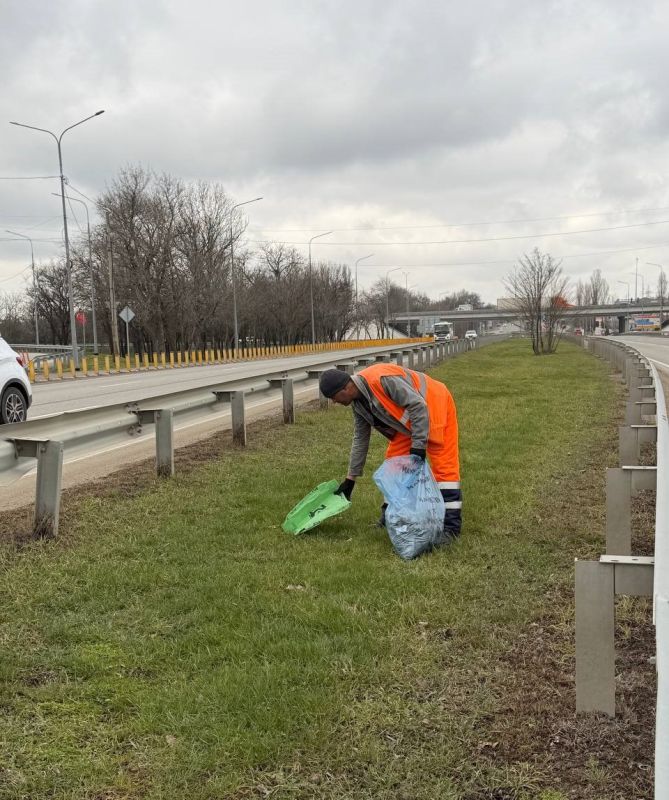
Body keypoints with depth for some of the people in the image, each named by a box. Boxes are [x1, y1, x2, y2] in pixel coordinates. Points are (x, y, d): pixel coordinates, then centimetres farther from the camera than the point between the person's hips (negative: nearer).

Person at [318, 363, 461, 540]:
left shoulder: (381, 379, -32)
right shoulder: (357, 403, -3)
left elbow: (418, 406, -30)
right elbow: (360, 439, 8)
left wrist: (418, 444, -27)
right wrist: (350, 479, 10)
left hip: (434, 404, -9)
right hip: (409, 418, 9)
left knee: (443, 465, -11)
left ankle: (451, 525, -9)